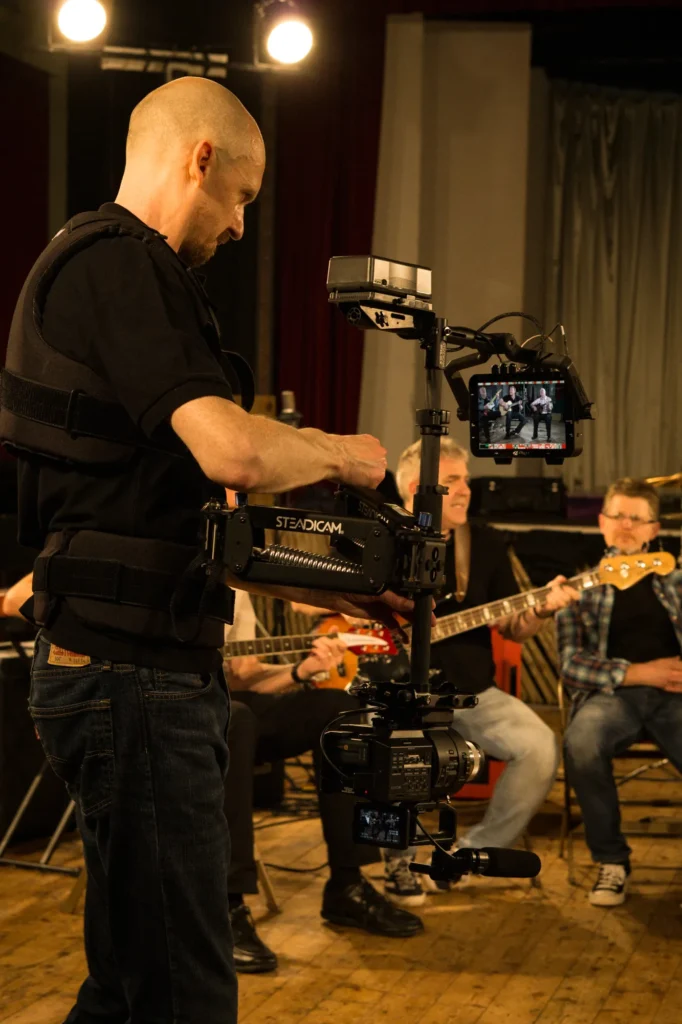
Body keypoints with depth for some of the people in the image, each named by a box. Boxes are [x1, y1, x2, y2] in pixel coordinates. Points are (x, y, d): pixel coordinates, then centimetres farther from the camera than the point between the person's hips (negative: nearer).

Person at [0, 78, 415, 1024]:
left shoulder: (107, 265, 20)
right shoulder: (115, 263, -13)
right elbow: (232, 451, -26)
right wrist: (342, 454, -7)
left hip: (150, 669, 11)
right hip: (133, 674, -11)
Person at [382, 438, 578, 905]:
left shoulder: (487, 544, 6)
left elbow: (513, 629, 7)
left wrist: (541, 609, -15)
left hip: (473, 690, 3)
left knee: (540, 748, -21)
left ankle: (475, 853, -1)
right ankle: (401, 856, -8)